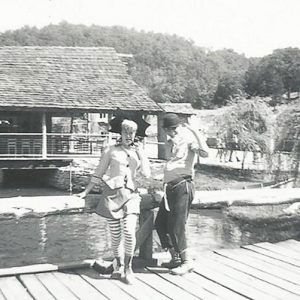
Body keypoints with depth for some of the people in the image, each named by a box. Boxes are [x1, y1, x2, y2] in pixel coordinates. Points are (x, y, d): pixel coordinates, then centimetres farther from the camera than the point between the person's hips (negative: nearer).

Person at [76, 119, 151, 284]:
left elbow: (147, 173, 3)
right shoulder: (111, 151, 7)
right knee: (115, 235, 1)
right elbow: (98, 173, 12)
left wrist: (141, 153, -3)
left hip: (131, 195, 1)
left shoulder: (138, 151, 13)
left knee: (129, 231, -16)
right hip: (113, 193, -1)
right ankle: (118, 266, 24)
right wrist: (86, 191, 12)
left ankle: (128, 267, 1)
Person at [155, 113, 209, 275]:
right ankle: (175, 258, 23)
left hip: (182, 187, -9)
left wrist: (194, 131, -22)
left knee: (176, 226, -9)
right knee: (160, 223, 11)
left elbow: (205, 153, -22)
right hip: (170, 187, 9)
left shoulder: (188, 139, -5)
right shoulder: (169, 144, 19)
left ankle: (187, 262, 2)